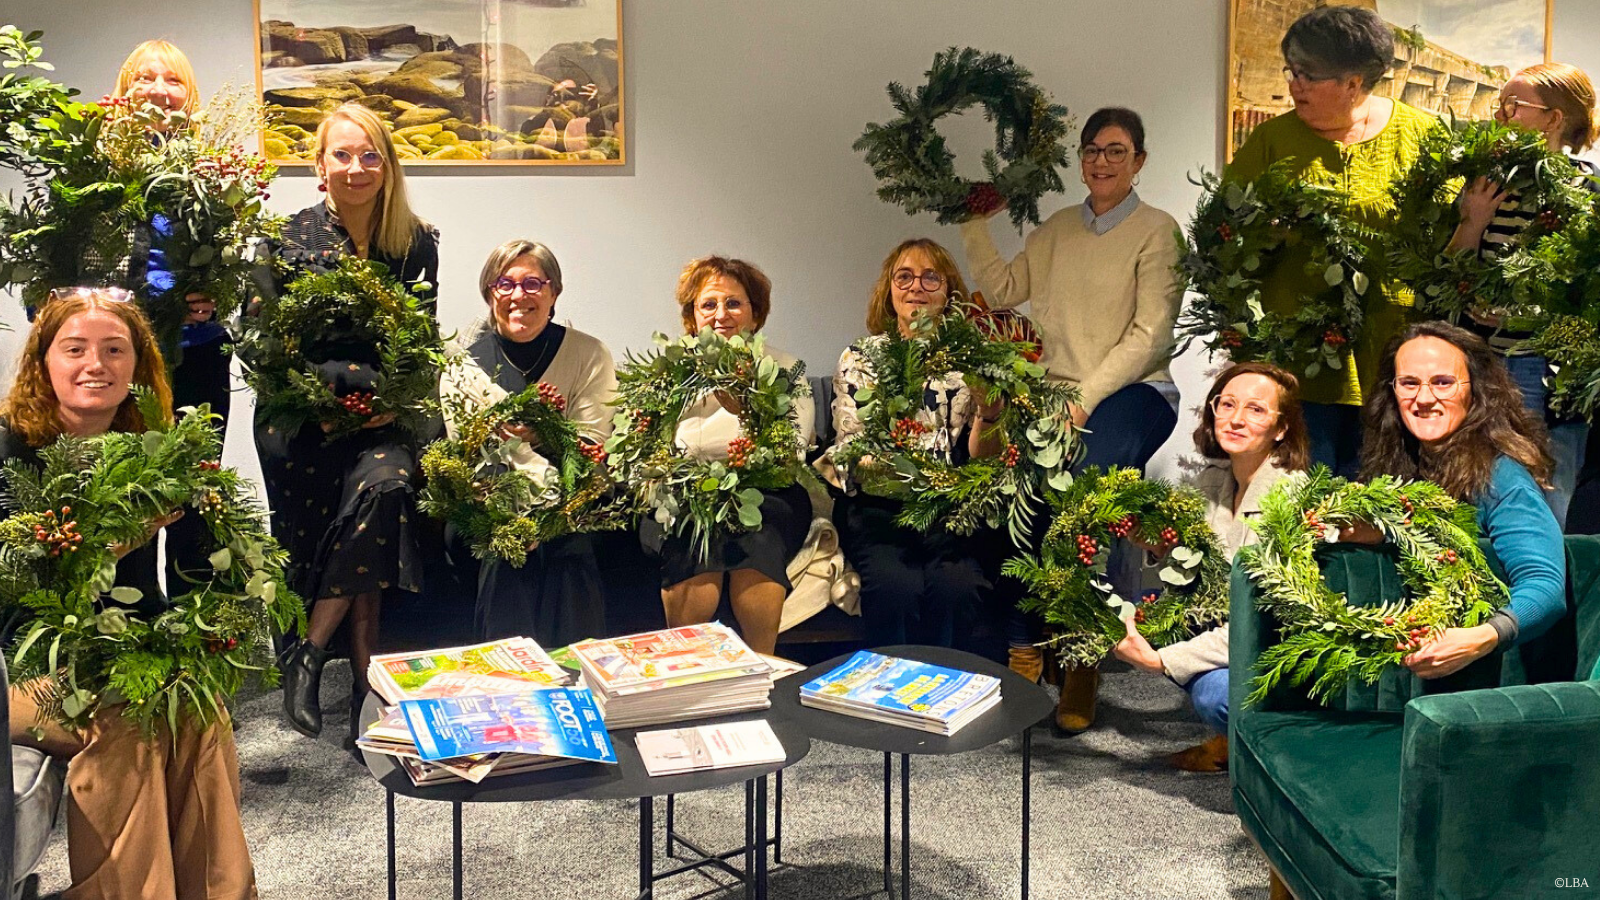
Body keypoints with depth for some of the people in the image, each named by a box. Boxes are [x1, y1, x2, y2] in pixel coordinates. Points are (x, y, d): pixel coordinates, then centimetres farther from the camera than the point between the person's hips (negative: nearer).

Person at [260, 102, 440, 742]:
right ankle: (365, 678, -6)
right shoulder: (291, 237, -1)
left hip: (382, 414, 1)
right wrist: (352, 385, -14)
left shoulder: (417, 243, 5)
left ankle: (309, 652, -16)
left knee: (384, 482, -28)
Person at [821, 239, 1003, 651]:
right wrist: (871, 466, -20)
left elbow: (980, 459, 6)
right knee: (896, 586, -31)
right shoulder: (860, 358, 13)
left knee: (956, 586, -30)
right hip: (877, 505, 0)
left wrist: (988, 413, -14)